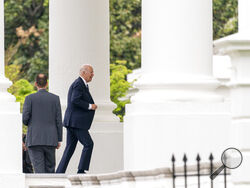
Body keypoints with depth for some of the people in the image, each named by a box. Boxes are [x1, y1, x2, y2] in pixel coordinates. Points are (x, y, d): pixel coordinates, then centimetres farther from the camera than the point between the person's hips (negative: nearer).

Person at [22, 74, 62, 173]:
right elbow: (58, 120, 2)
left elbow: (25, 118, -6)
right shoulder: (55, 98, 3)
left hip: (34, 140, -2)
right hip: (50, 140, 2)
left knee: (38, 168, -5)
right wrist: (59, 139, 8)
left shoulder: (30, 98, -3)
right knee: (50, 168, 13)